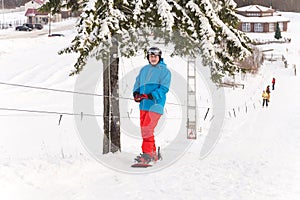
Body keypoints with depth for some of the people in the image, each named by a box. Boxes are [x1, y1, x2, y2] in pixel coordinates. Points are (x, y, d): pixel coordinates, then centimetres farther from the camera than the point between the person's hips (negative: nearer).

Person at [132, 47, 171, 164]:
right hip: (143, 105, 6)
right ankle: (153, 154, 17)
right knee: (144, 130, 8)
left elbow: (164, 88, -12)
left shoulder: (165, 71, -2)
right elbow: (138, 83, 20)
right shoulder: (144, 69, 17)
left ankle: (147, 154, -12)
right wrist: (136, 94, -1)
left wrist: (150, 96, -22)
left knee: (147, 129, -16)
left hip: (156, 105, -6)